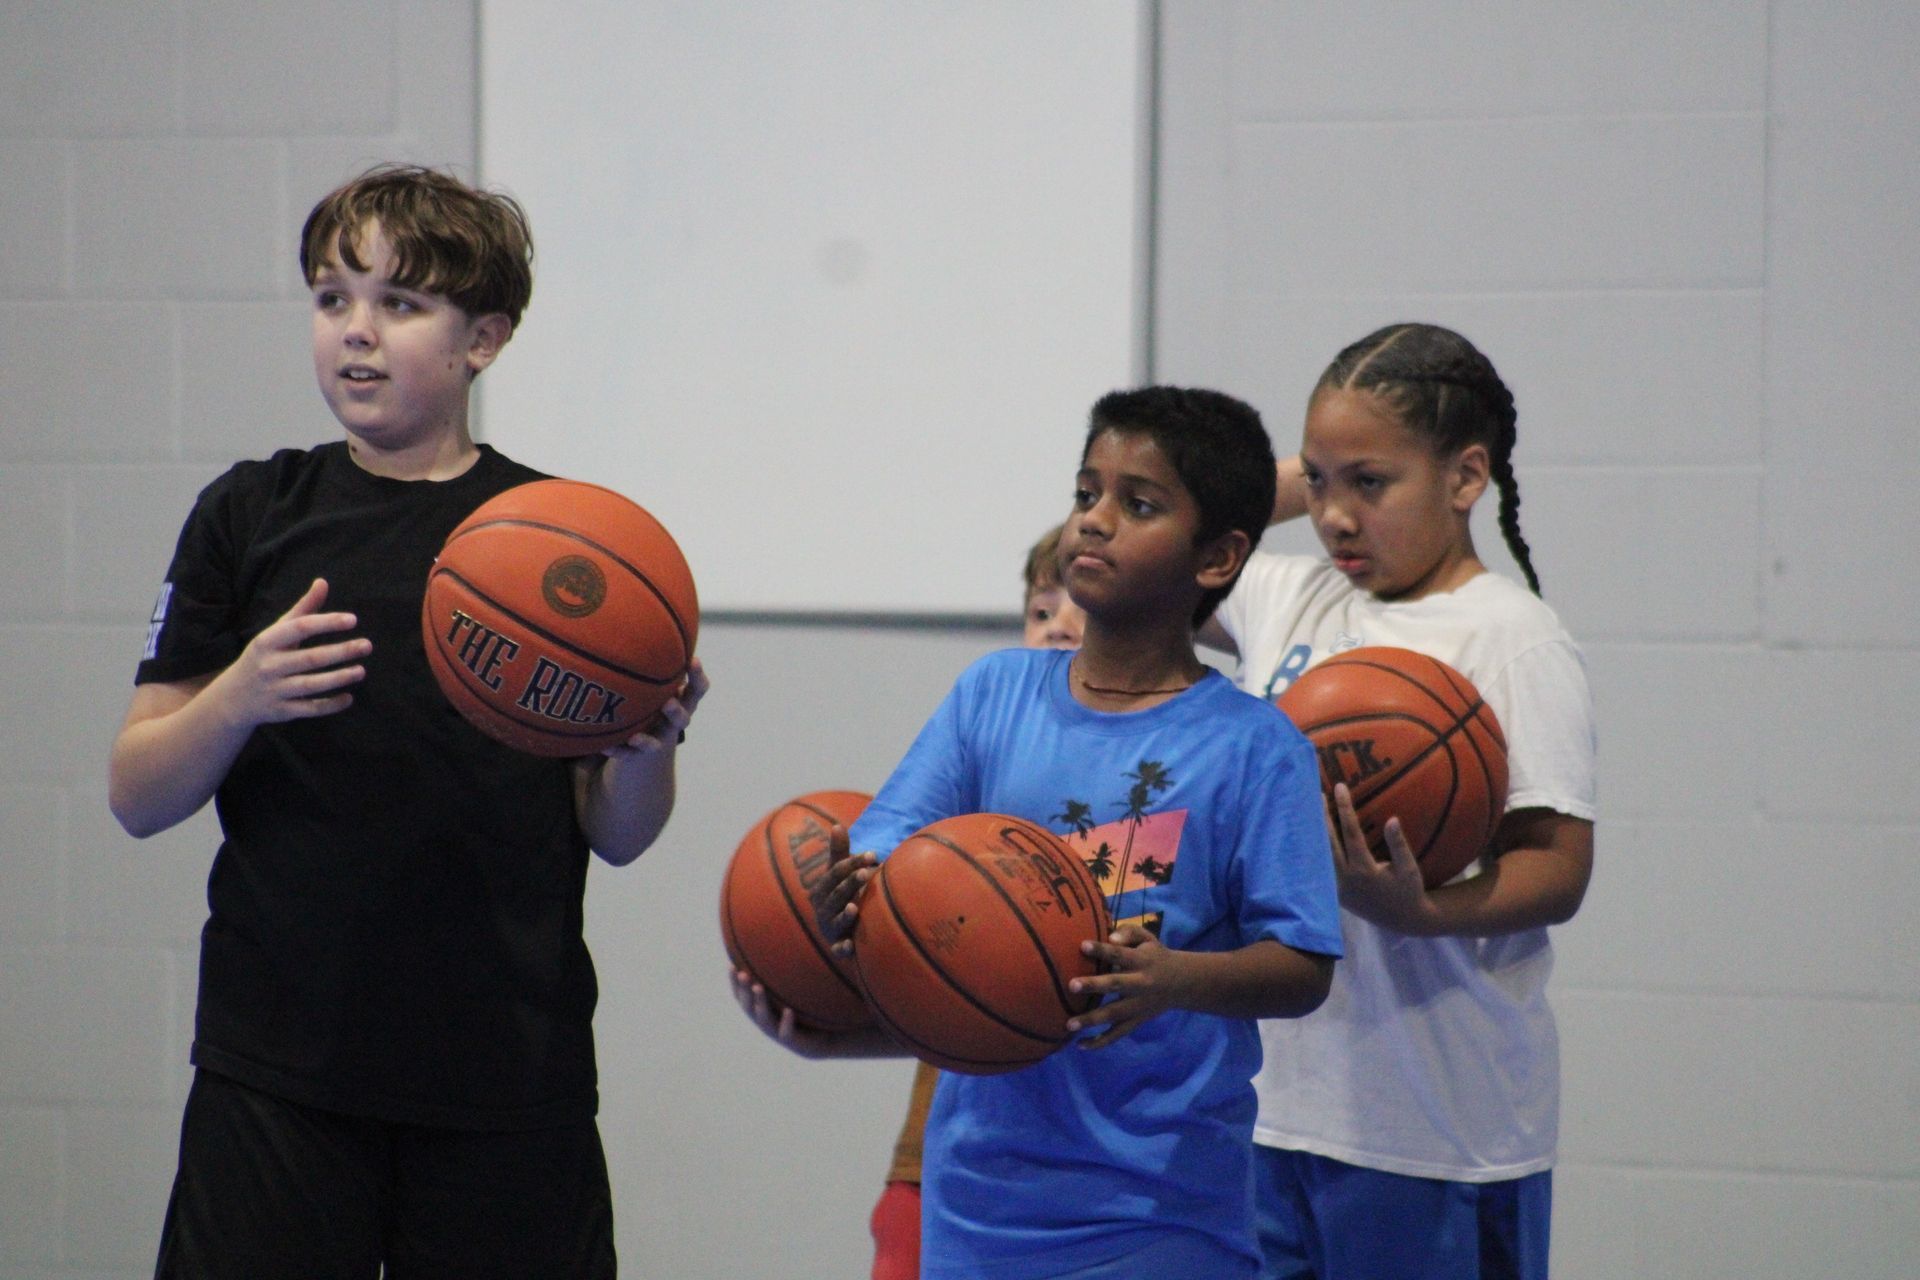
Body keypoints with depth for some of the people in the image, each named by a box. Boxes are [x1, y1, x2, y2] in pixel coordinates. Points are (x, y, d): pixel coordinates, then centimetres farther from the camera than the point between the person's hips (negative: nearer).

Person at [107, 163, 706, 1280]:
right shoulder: (248, 518, 6)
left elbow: (617, 836, 5)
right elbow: (137, 798, 4)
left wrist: (651, 740, -16)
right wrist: (238, 697, -15)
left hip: (512, 1086, 0)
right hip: (275, 1079, 0)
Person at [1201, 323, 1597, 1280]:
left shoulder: (1512, 638, -8)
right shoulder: (1290, 602, 10)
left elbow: (1558, 869, -12)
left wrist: (1414, 910, -30)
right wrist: (1305, 475, 10)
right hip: (1268, 1095, 6)